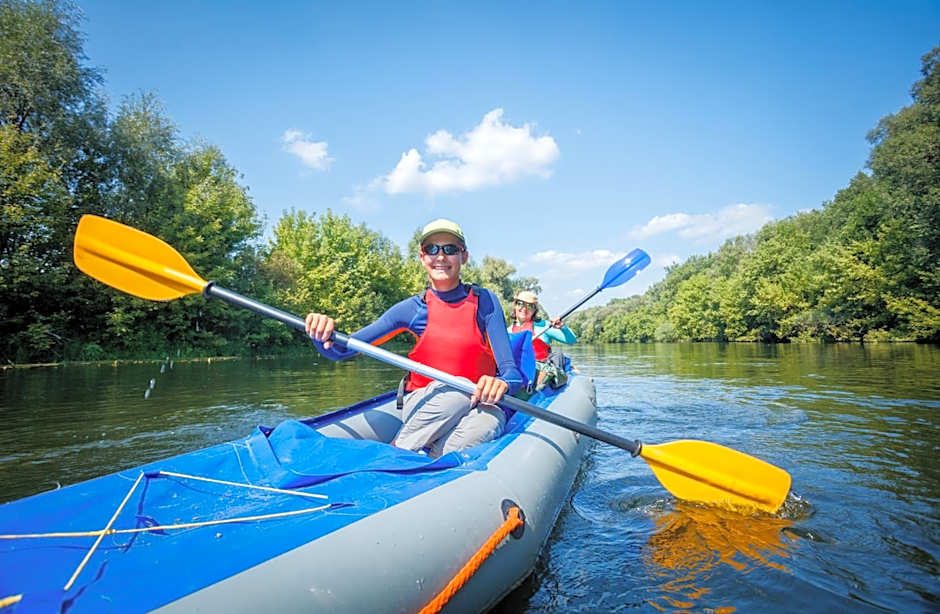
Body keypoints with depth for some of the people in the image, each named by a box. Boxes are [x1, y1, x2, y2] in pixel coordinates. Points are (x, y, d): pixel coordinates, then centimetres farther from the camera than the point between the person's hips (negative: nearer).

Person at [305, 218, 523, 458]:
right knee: (457, 391, -33)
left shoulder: (484, 301, -5)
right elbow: (340, 350, -5)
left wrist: (502, 382, -38)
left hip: (475, 406, 0)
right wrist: (322, 336, -28)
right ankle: (399, 451, -16)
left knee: (491, 419, -34)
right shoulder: (413, 309, -4)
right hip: (421, 405, 0)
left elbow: (511, 370, -13)